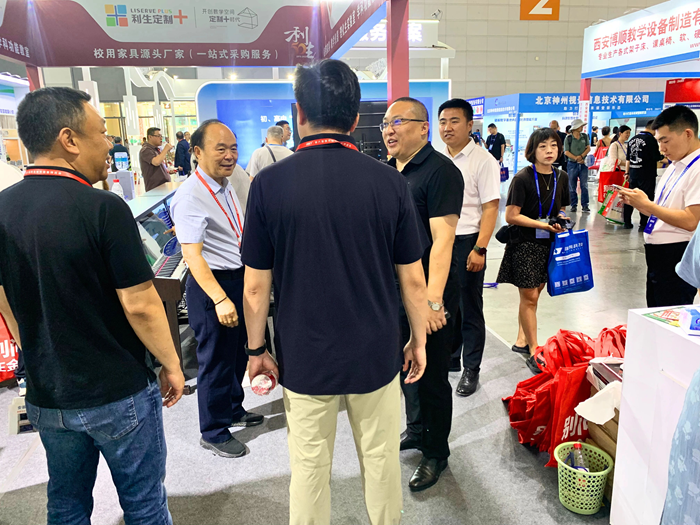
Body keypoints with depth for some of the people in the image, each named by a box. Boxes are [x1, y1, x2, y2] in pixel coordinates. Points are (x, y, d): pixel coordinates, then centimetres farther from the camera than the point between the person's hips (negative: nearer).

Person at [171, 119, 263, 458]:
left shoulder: (226, 186, 9)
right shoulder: (191, 196, -20)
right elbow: (192, 255, -26)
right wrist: (220, 299, -31)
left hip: (239, 279, 9)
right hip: (211, 284, -9)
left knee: (238, 353, 23)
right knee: (216, 360, 5)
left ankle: (233, 410, 46)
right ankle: (213, 433, 26)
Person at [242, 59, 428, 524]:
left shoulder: (270, 184, -12)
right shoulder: (389, 182, -10)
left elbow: (256, 286, -7)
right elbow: (413, 280, -4)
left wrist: (256, 349, 7)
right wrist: (419, 340, 10)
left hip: (304, 358, 0)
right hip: (376, 354, 1)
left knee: (310, 465, 17)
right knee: (381, 459, 20)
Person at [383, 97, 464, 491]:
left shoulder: (440, 171, -14)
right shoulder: (388, 170, 9)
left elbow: (442, 239, -22)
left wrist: (433, 301, -26)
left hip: (430, 293, -7)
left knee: (432, 374, 7)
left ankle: (437, 452, 26)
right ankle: (416, 429, 43)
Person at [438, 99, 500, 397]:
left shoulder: (483, 160, -8)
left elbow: (490, 208, -12)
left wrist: (479, 249, -19)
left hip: (467, 242, -5)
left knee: (470, 310, 6)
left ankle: (471, 370, 20)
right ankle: (449, 360, 33)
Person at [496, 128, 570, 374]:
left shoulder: (561, 177, 7)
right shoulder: (523, 178, -13)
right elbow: (511, 216, -16)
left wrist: (561, 218, -3)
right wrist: (544, 224, -19)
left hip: (548, 244, 6)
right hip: (524, 244, -6)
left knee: (534, 295, 14)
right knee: (529, 297, -2)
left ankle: (521, 340, 29)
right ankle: (533, 351, 8)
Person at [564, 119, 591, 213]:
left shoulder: (585, 136, 8)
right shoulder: (568, 138, -2)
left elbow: (588, 148, 3)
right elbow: (566, 152, -8)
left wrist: (581, 156, -13)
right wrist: (576, 159, -14)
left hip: (583, 164, 2)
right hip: (572, 164, -2)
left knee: (584, 185, -2)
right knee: (572, 186, 3)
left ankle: (585, 205, 1)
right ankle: (573, 205, 12)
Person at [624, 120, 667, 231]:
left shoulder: (633, 139, 9)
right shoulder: (651, 139, -11)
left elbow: (628, 159, 15)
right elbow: (657, 158, -11)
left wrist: (627, 172, 21)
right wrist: (664, 158, 9)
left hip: (633, 173, 6)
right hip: (647, 175, -6)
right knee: (646, 199, 0)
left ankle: (627, 222, 16)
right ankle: (643, 224, 1)